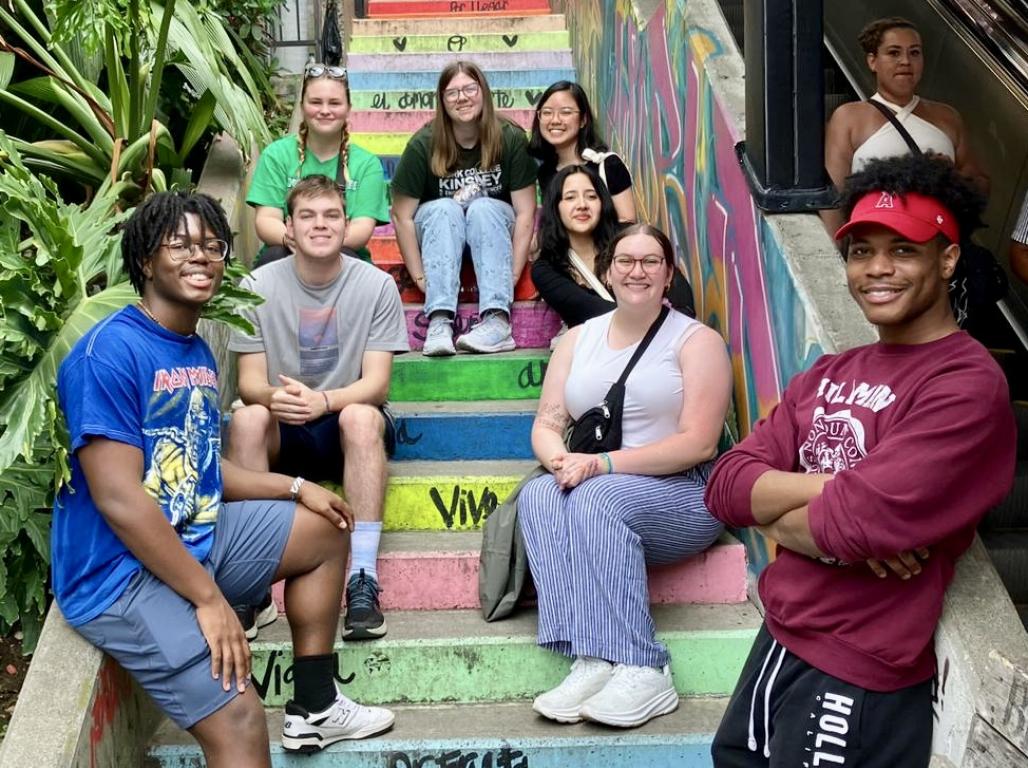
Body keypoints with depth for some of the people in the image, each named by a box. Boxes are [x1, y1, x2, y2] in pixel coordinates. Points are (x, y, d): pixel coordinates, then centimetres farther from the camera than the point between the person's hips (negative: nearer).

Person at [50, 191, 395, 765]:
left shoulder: (199, 353, 10)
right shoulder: (110, 352, -20)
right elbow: (119, 499, -25)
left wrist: (295, 488, 15)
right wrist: (209, 598, -23)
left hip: (196, 533, 10)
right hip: (123, 572, -10)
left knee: (326, 530, 21)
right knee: (241, 721, -24)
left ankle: (314, 709, 25)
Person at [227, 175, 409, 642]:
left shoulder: (376, 285, -6)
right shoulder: (257, 287, -3)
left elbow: (376, 384, -12)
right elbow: (249, 382, -6)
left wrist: (323, 401, -33)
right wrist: (274, 397, -32)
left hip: (347, 429, -1)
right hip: (282, 435, 1)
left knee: (360, 417, -34)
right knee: (248, 417, -31)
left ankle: (363, 580, -37)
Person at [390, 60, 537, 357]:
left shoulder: (510, 138, -13)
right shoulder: (423, 145, -14)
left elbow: (525, 213, -15)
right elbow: (402, 216, -13)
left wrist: (513, 274, -24)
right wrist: (420, 278, -20)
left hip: (493, 226, 0)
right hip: (438, 229, 0)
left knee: (483, 207, -31)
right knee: (445, 208, -31)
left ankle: (498, 320, -46)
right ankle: (439, 320, -47)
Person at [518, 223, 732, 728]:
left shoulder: (697, 341, 0)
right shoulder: (578, 339, 16)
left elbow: (698, 443, -10)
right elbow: (547, 424, 11)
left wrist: (603, 464, -18)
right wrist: (561, 459, -15)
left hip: (681, 496, -4)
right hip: (592, 489, 4)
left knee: (596, 498, -34)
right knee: (538, 496, -28)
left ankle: (639, 670, -36)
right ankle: (592, 663, -38)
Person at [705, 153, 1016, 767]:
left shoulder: (967, 385, -17)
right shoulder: (830, 375, 9)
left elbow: (859, 524, -27)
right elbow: (728, 486, -1)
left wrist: (779, 516, -7)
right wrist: (834, 490, -18)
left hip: (857, 675, -7)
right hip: (779, 639, 8)